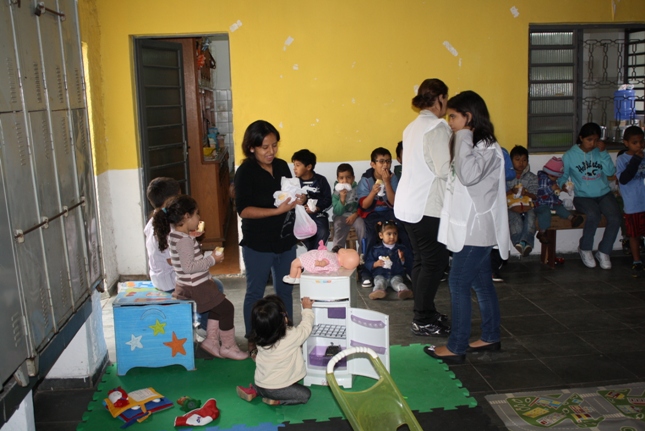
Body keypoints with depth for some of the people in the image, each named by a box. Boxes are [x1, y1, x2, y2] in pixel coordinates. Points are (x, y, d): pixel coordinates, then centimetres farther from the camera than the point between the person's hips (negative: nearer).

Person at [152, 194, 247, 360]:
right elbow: (188, 266, -27)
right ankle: (228, 347, 10)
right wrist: (212, 259, -19)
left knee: (217, 307, 22)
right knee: (226, 308, -1)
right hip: (196, 288, -10)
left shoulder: (175, 234, 8)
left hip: (194, 285, 10)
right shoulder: (184, 240, -23)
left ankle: (211, 340, 25)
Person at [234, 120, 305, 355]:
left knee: (285, 290, 16)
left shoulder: (282, 166, 3)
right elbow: (244, 210, -20)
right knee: (255, 292, 8)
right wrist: (278, 210, -27)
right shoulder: (245, 172, -13)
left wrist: (298, 199, -6)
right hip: (258, 244, -6)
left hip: (286, 240, 6)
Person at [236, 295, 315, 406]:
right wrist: (307, 309, 10)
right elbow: (306, 327, -5)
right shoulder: (291, 336, -25)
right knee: (305, 394, 10)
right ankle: (276, 400, -3)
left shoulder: (260, 337, -9)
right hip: (275, 389, -6)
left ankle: (254, 391, 18)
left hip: (259, 383, 6)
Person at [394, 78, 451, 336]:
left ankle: (424, 313, 24)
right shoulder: (437, 127, -14)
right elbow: (444, 170, -20)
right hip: (427, 206, -9)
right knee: (435, 262, -1)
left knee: (422, 260, 15)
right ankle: (423, 321, 5)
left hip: (409, 204, 9)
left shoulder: (413, 127, 14)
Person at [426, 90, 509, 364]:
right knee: (481, 282, 16)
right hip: (469, 226, 10)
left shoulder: (487, 148, -16)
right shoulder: (472, 144, 14)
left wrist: (463, 138, -26)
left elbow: (468, 175, -34)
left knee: (459, 284, -6)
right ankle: (490, 337, 27)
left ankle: (456, 347, 2)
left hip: (475, 229, -10)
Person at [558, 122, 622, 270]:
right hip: (583, 196, -3)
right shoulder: (570, 155, -1)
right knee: (593, 215, -34)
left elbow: (610, 171, -4)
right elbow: (562, 176, 3)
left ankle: (603, 252, -2)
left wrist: (603, 152, -10)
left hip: (604, 193, 3)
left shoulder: (600, 151, 7)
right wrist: (562, 185, -19)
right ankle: (585, 249, -7)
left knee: (616, 217, -25)